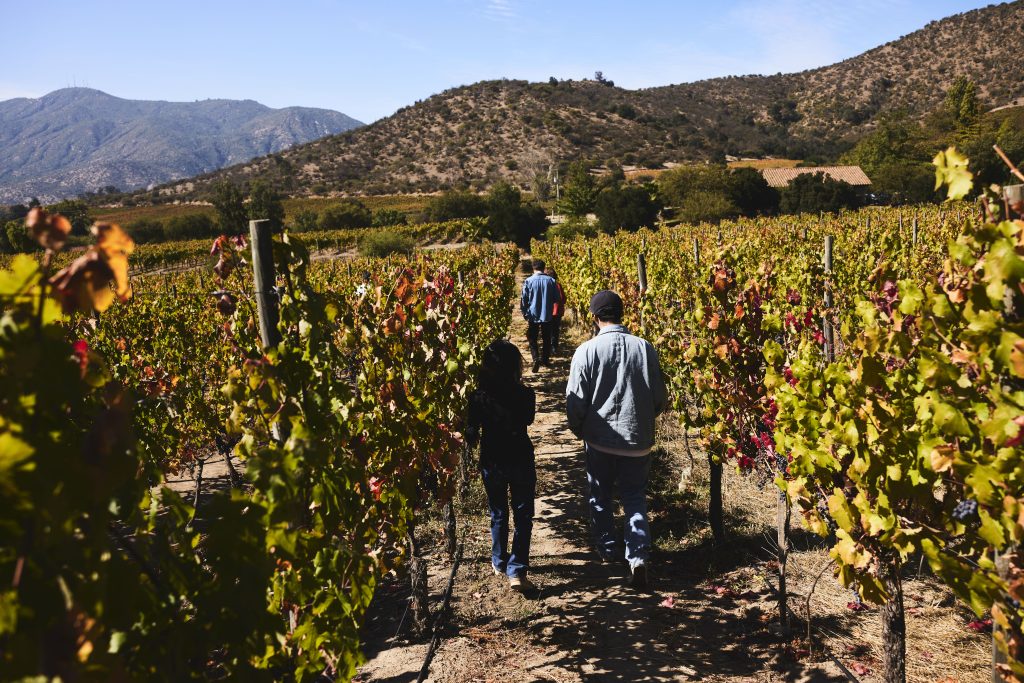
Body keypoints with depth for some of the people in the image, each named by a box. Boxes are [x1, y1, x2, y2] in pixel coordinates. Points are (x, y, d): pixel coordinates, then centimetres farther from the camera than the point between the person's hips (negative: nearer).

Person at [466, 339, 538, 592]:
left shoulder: (479, 396, -14)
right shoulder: (525, 394, -17)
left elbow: (472, 431, -3)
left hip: (491, 462, 2)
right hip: (521, 460, -2)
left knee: (498, 514, 20)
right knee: (523, 516, 8)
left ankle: (499, 563, 35)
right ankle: (516, 571, 2)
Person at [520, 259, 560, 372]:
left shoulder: (528, 281, -11)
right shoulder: (551, 281, -5)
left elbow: (524, 299, -7)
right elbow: (556, 298, 2)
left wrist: (525, 313, 6)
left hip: (533, 315, -2)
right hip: (547, 315, 2)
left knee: (532, 339, 8)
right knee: (546, 339, 17)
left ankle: (536, 359, -11)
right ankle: (545, 360, 24)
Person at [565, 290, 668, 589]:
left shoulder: (587, 351, -14)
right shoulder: (645, 349, -7)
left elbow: (575, 400, -10)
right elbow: (660, 399, 1)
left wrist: (579, 430, 9)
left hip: (599, 439, -1)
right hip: (638, 440, 1)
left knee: (600, 497, 20)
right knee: (635, 499, 13)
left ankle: (606, 549, 35)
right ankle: (638, 557, -2)